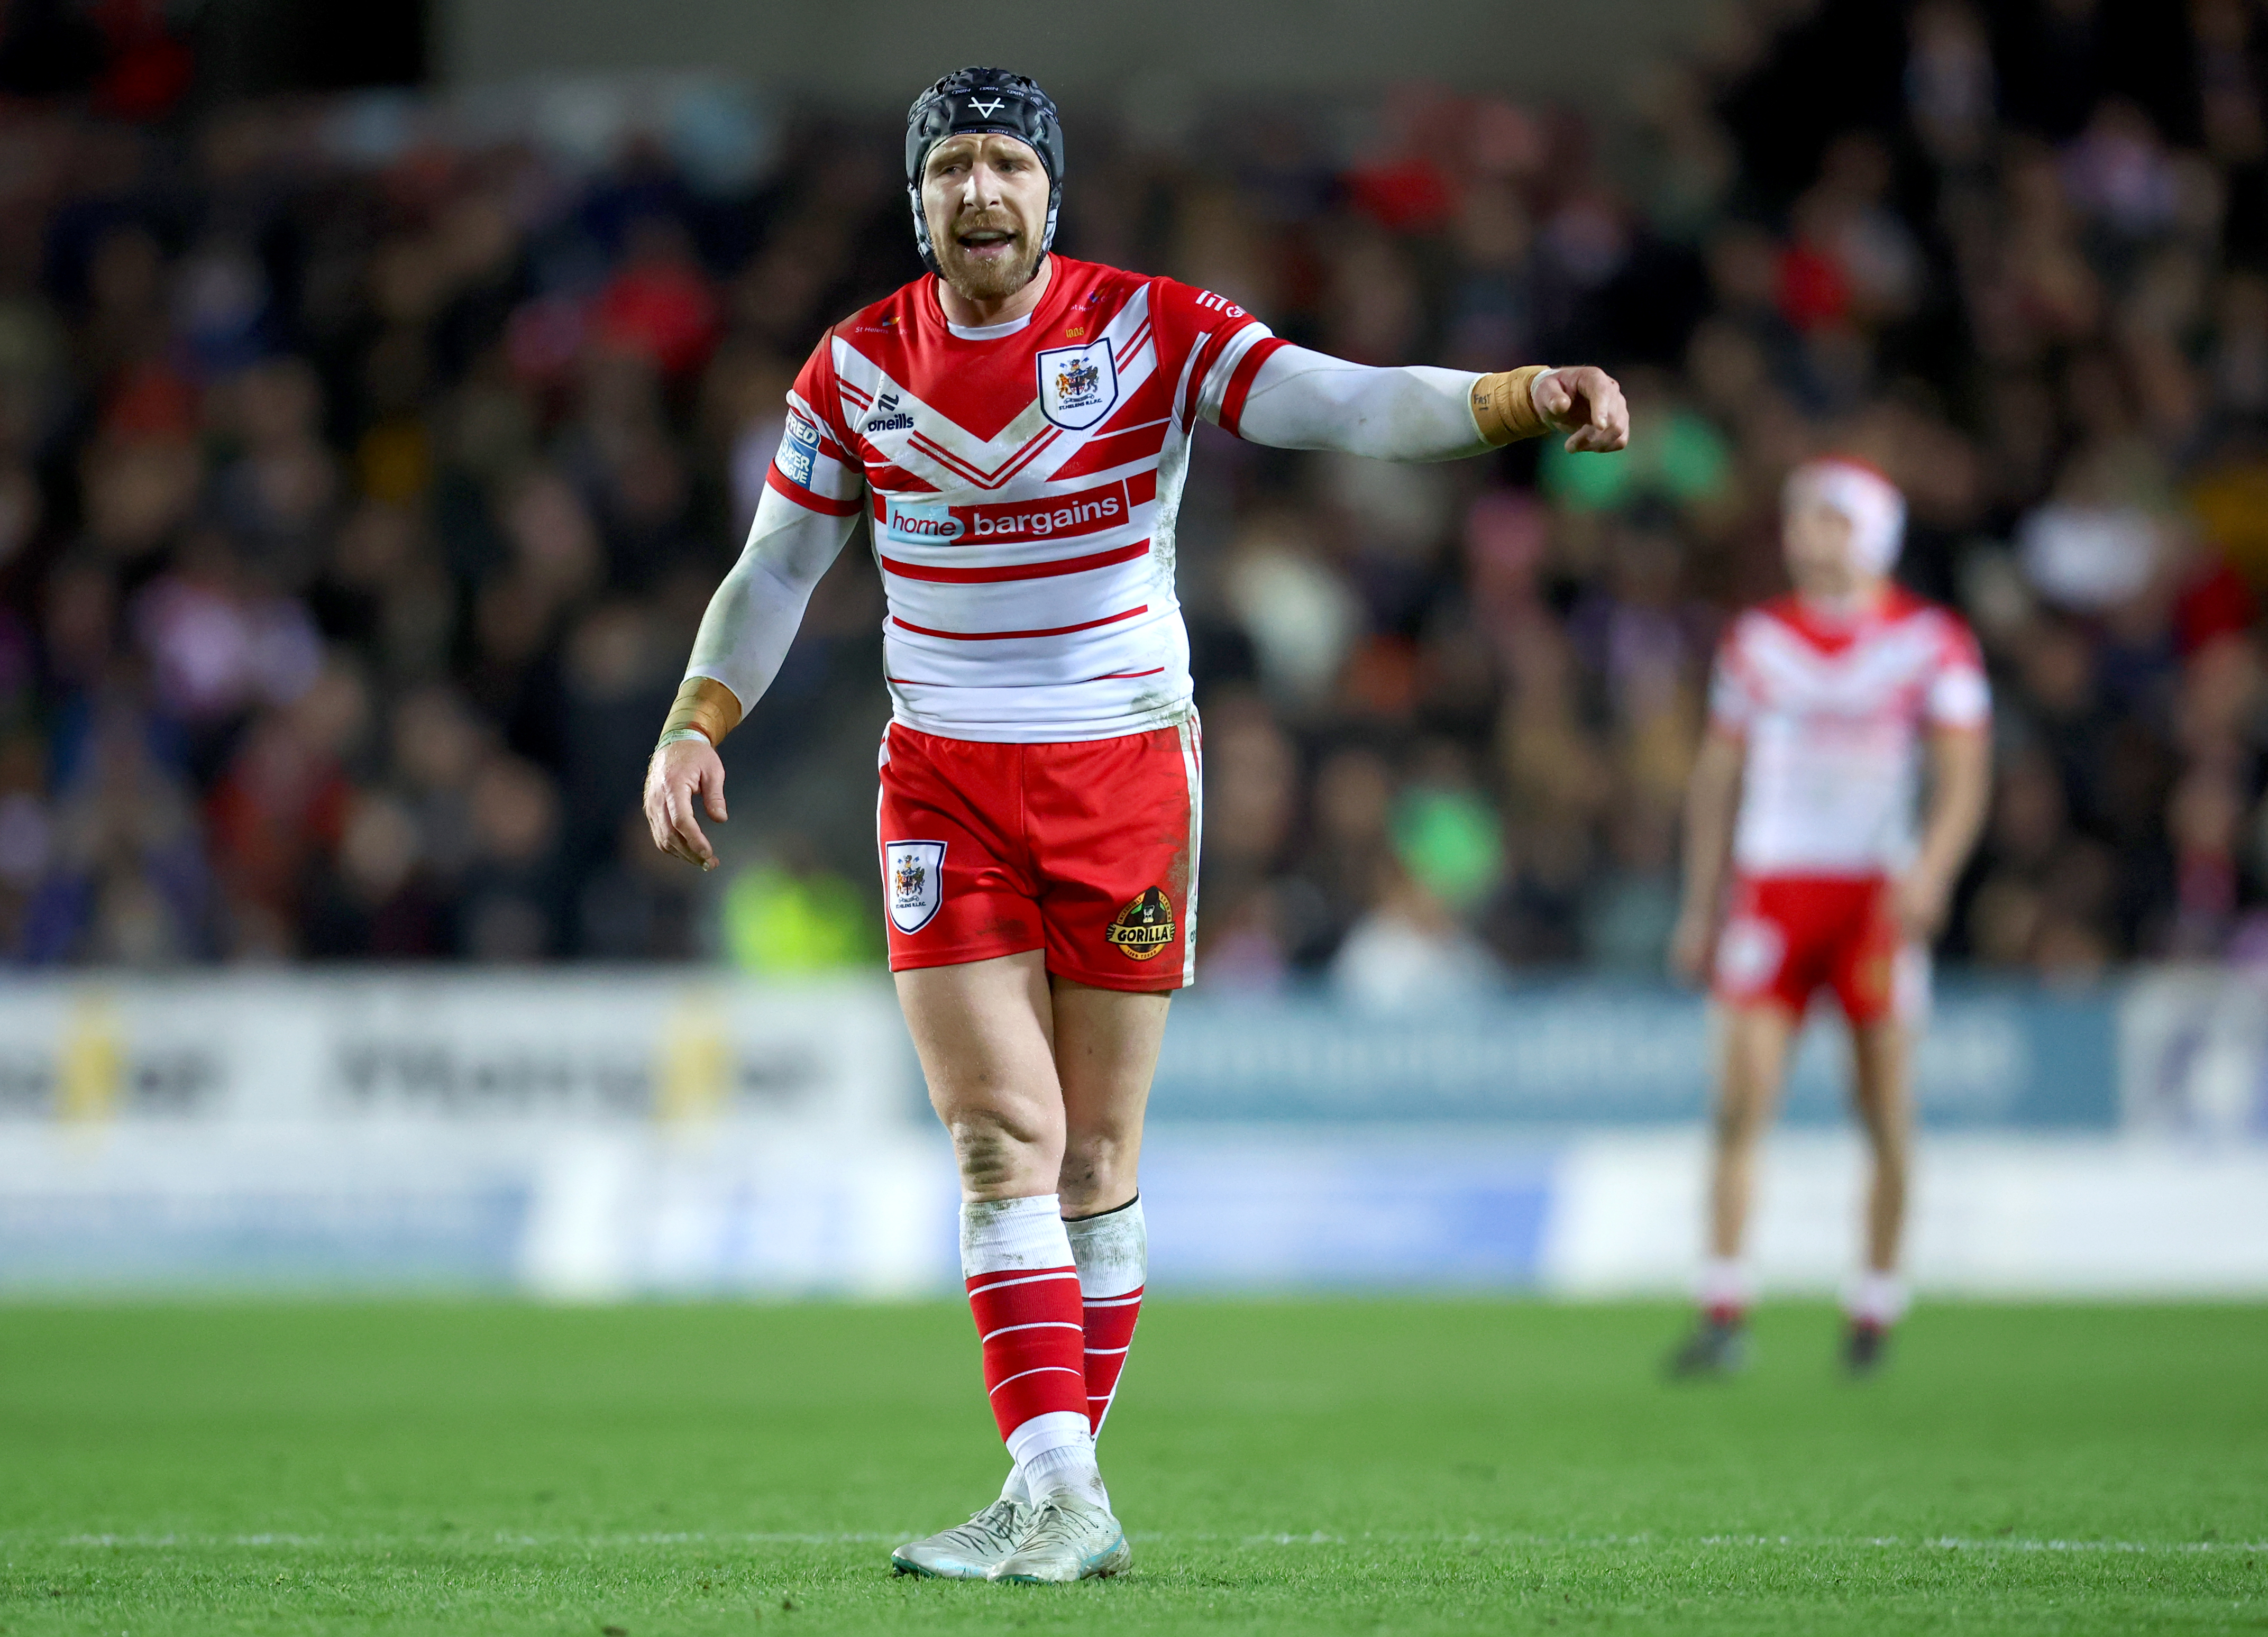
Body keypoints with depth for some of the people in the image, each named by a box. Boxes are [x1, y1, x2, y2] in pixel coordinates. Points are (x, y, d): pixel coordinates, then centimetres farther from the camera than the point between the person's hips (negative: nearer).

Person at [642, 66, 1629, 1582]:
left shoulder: (1150, 330, -7)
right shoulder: (859, 365, 1)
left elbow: (1348, 405, -18)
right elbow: (777, 568, 12)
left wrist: (1526, 396, -34)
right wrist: (693, 729, 1)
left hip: (1126, 771, -1)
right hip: (945, 781, 1)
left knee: (1094, 1158, 3)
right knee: (1004, 1139, -10)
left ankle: (1069, 1479, 13)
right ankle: (1056, 1500, -15)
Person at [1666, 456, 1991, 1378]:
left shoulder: (1932, 643, 0)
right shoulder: (1759, 641, 9)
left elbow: (1963, 781, -2)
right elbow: (1717, 778, 15)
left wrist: (1931, 871, -19)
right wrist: (1701, 907, 13)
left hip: (1878, 897, -2)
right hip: (1773, 887, 2)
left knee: (1886, 1116, 2)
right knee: (1740, 1104, -10)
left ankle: (1876, 1309, 15)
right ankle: (1723, 1312, -10)